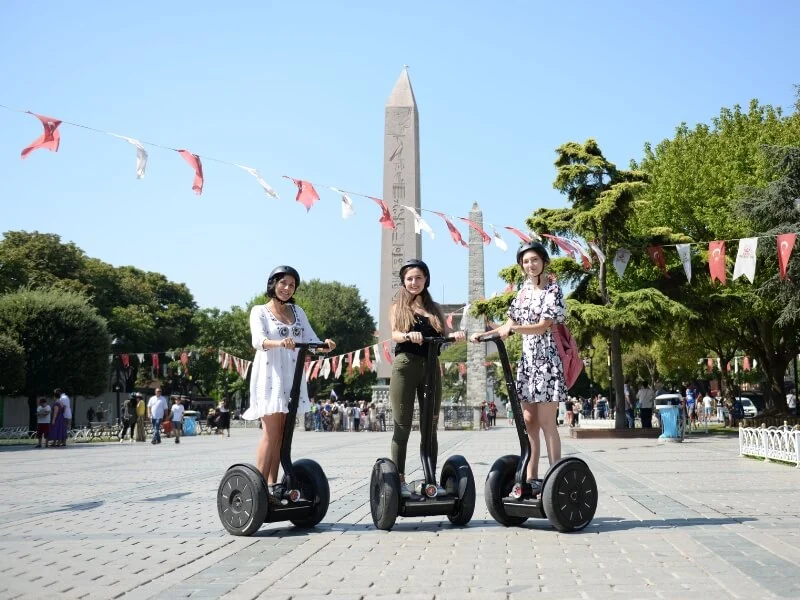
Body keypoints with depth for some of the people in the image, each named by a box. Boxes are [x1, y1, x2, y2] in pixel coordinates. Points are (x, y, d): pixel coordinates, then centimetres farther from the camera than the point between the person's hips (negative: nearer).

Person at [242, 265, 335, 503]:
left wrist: (324, 345, -18)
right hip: (270, 377, -5)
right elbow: (258, 340, -17)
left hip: (292, 377, 5)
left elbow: (311, 340, 5)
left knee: (283, 435, 5)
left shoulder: (298, 312, 16)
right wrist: (279, 343, -38)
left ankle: (272, 486, 10)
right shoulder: (259, 311, 1)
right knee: (271, 434, -10)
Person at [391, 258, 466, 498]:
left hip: (431, 367, 3)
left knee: (430, 426, 5)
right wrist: (409, 336, -29)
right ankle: (399, 479, 2)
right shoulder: (398, 307, 9)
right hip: (405, 366, -3)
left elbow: (444, 336, 8)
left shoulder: (435, 308, 17)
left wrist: (455, 335, -15)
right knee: (402, 426, -2)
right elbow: (395, 335, -7)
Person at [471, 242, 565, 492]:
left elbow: (543, 326, -15)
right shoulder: (524, 290, 15)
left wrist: (513, 328, -28)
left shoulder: (553, 290, -5)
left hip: (547, 359, -7)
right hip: (527, 359, 7)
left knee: (546, 422, -9)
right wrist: (484, 334, 6)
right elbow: (511, 325, 18)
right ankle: (531, 478, 8)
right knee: (528, 421, 5)